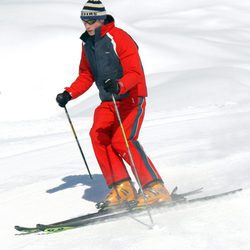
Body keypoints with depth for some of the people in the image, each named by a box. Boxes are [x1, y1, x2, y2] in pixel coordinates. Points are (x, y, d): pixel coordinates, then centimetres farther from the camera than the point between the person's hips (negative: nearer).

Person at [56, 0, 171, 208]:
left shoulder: (119, 39, -16)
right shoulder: (87, 42, 8)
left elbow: (135, 73, -23)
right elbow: (86, 75, 17)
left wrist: (118, 86, -43)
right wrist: (69, 94, 3)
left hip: (132, 98, -7)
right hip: (108, 102, 7)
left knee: (122, 141, -23)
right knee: (98, 135, -16)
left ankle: (156, 189, -18)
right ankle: (121, 187, -12)